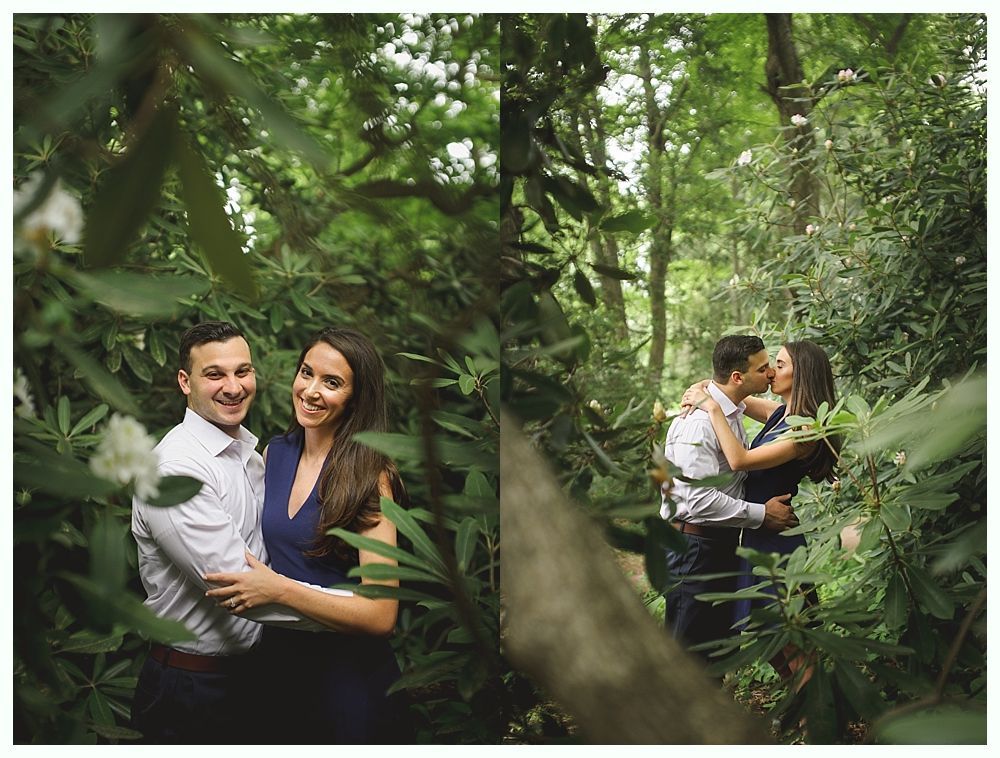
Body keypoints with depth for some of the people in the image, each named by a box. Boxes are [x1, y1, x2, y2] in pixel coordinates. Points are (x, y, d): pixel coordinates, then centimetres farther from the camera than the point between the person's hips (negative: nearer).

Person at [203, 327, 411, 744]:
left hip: (348, 675, -5)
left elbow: (380, 615, -23)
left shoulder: (368, 476, -17)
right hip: (278, 662, 6)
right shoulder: (274, 453, 1)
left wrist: (280, 589, -27)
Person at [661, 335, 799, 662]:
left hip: (722, 543, 10)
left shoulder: (732, 412, 9)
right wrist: (761, 514, -20)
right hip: (694, 546, -10)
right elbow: (699, 499, -27)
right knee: (689, 648, -1)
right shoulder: (698, 422, -23)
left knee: (720, 642, 18)